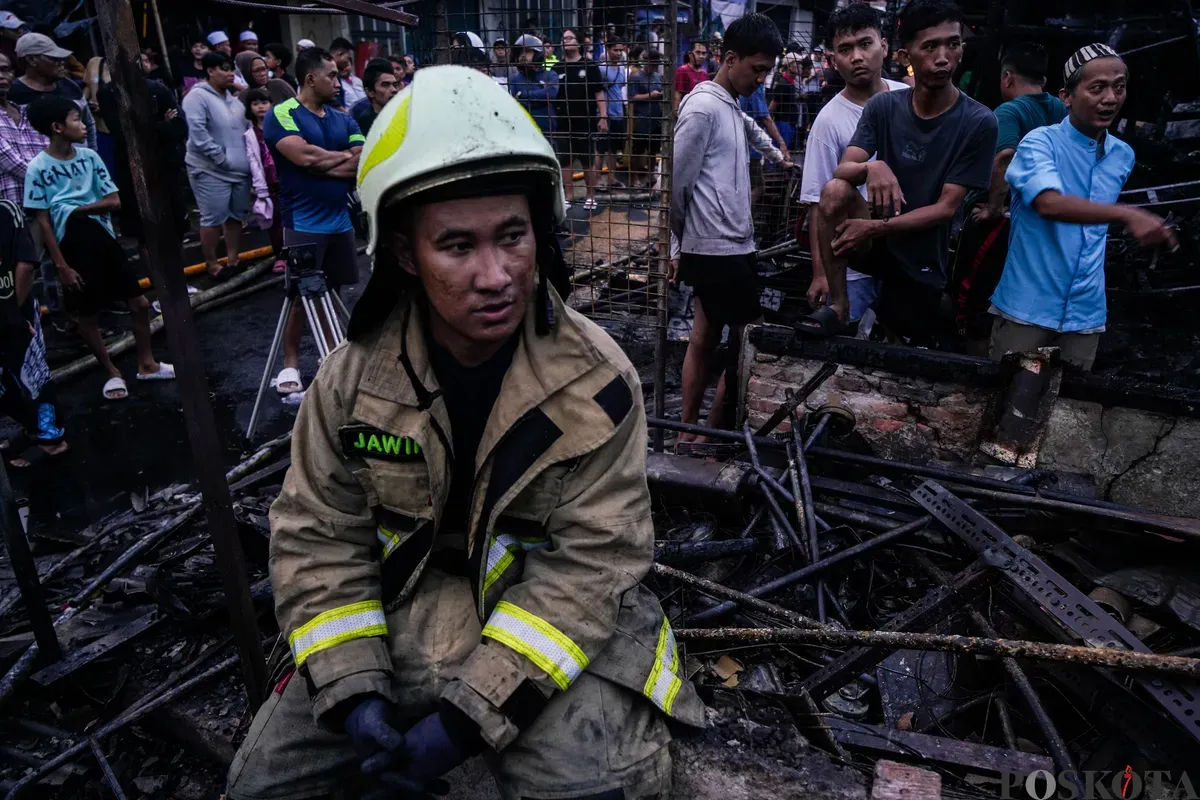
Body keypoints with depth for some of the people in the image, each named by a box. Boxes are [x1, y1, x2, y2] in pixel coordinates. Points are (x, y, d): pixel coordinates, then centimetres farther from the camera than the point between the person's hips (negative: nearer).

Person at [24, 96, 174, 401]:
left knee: (139, 303, 7)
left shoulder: (89, 156, 1)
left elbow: (114, 201, 0)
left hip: (104, 239, 4)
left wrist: (77, 210, -12)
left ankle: (147, 364, 25)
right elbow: (43, 222, -9)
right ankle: (113, 373, 26)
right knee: (86, 316, 8)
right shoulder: (38, 168, -9)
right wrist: (61, 265, -11)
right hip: (72, 248, -4)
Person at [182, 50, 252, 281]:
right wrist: (222, 158, -19)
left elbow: (247, 127, 18)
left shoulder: (233, 97, 13)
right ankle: (211, 264, 7)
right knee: (213, 219, -4)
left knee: (237, 216, 13)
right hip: (211, 171, -7)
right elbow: (198, 134, -20)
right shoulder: (197, 97, -11)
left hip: (240, 170, 7)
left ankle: (233, 259, 25)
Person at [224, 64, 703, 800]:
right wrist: (354, 691, -13)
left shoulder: (597, 380, -17)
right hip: (399, 618, 3)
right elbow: (319, 537, -2)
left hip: (556, 630, -2)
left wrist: (468, 714, -22)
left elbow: (590, 564, -19)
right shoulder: (356, 375, -9)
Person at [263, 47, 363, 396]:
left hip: (340, 221, 6)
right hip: (303, 224, -5)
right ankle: (290, 364, 11)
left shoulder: (343, 119, 11)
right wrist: (345, 158, -7)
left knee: (332, 291, 12)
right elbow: (305, 156, -22)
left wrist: (321, 163, -12)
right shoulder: (281, 115, -7)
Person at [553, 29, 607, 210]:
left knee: (587, 161, 5)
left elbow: (599, 94, -1)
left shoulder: (590, 66, 1)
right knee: (565, 161, 5)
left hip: (585, 122, -3)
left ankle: (591, 195, 15)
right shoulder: (557, 68, 8)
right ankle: (569, 196, 13)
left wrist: (603, 117, -9)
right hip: (563, 123, 3)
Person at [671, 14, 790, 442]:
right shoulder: (703, 107, -13)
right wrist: (680, 245, -3)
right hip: (720, 249, -10)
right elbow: (676, 185, -14)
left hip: (729, 246, 10)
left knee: (704, 339, 12)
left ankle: (688, 436, 21)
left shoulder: (731, 107, 16)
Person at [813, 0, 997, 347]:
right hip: (874, 241, 1)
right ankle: (838, 306, -15)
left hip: (921, 263, -1)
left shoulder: (978, 123, -13)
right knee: (835, 190, -28)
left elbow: (946, 208, -15)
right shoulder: (883, 106, -4)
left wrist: (875, 228, -25)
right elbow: (841, 170, -14)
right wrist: (870, 167, -37)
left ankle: (940, 312, 45)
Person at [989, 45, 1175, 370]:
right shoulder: (1040, 142, -9)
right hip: (1027, 306, -5)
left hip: (1087, 313, 5)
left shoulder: (1123, 155, 9)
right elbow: (1049, 204, -28)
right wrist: (1127, 215, -38)